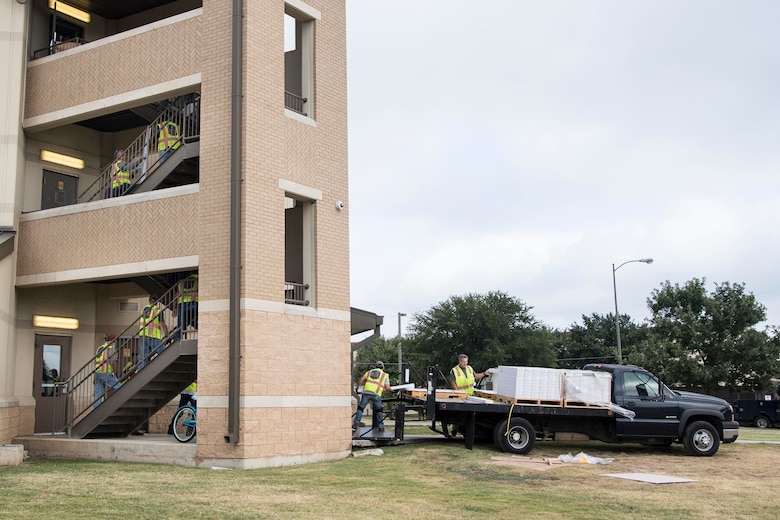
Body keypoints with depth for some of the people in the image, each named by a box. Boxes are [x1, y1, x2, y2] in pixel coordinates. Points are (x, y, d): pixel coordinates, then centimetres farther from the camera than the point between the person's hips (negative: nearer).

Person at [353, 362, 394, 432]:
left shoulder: (370, 371, 25)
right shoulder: (385, 375, 20)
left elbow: (361, 379, 12)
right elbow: (387, 388, 11)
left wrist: (358, 386, 27)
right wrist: (392, 390, 31)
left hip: (366, 392, 1)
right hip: (376, 394, -1)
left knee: (360, 408, 12)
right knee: (379, 410, 14)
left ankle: (356, 423, 5)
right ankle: (381, 426, 10)